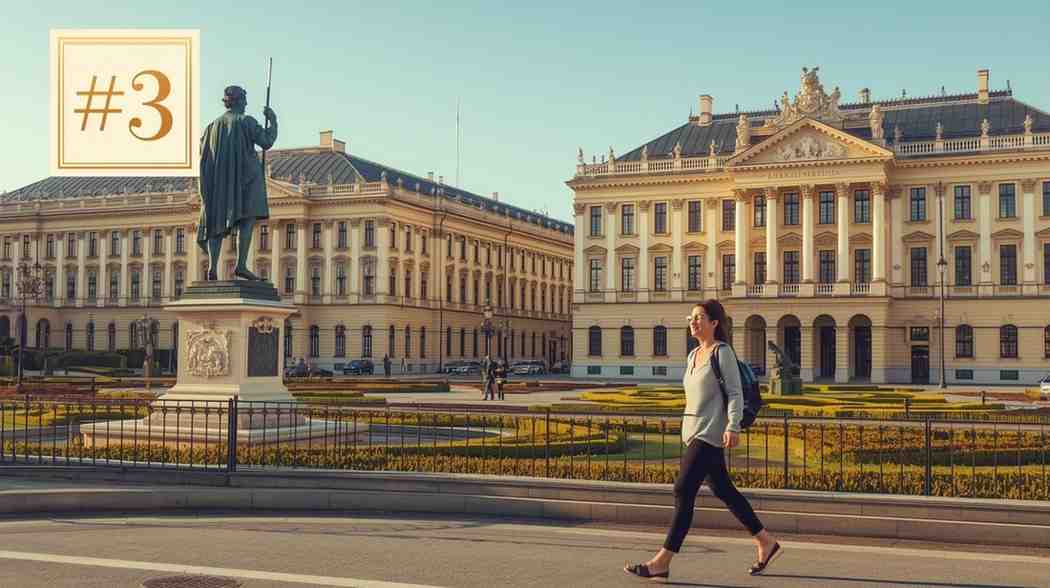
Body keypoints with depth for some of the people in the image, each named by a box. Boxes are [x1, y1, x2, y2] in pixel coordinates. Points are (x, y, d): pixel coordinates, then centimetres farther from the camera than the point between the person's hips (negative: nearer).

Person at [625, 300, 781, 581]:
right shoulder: (693, 355, 15)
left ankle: (662, 562, -11)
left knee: (683, 490, -12)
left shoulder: (723, 352, -7)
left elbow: (735, 393, -13)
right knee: (723, 490, 13)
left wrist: (733, 426, -24)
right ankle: (767, 543, 26)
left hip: (710, 433, -9)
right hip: (693, 431, 9)